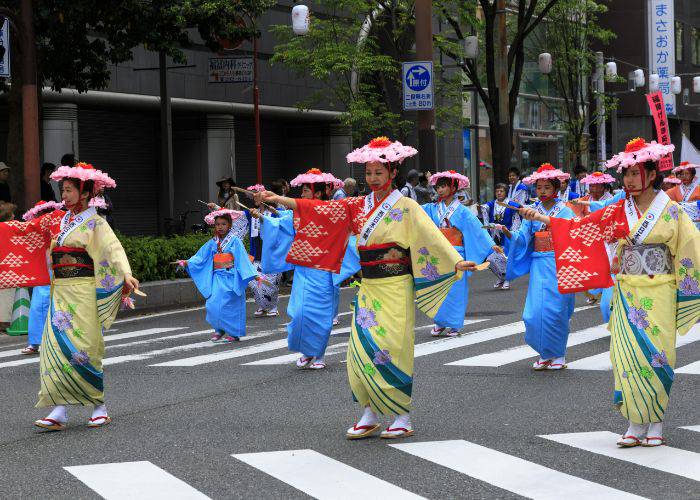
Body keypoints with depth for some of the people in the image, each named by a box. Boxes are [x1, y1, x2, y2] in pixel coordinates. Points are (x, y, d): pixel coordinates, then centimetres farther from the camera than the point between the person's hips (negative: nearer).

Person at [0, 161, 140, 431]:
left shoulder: (95, 223, -5)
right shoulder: (58, 221, 14)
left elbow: (113, 248, -20)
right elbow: (24, 229, 23)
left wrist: (126, 274, -36)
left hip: (83, 291, -6)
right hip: (60, 293, 6)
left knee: (82, 349, -6)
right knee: (56, 347, -3)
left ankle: (100, 407, 8)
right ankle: (59, 411, -4)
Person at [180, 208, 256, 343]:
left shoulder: (234, 241, -4)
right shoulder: (213, 243, 11)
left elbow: (242, 258, -9)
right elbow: (200, 256, 11)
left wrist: (253, 275, -15)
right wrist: (187, 263, -2)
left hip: (230, 278, -5)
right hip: (217, 278, 5)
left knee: (227, 305, -9)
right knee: (212, 304, -5)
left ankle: (232, 333, 3)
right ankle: (219, 330, 13)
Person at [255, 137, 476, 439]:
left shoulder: (405, 207, -5)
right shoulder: (359, 206, 10)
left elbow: (430, 234, -15)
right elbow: (320, 210, 8)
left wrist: (456, 261, -29)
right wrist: (279, 200, 2)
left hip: (395, 288, -5)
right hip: (368, 288, 5)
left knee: (392, 351, -6)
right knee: (361, 350, 1)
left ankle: (403, 417, 5)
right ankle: (370, 416, 10)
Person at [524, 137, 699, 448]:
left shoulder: (671, 211, -2)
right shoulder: (619, 212, 6)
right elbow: (580, 226, 3)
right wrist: (540, 218, -5)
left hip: (659, 293, -3)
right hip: (627, 293, 3)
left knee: (656, 355, -3)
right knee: (628, 356, -3)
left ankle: (657, 425, 8)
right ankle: (635, 425, 4)